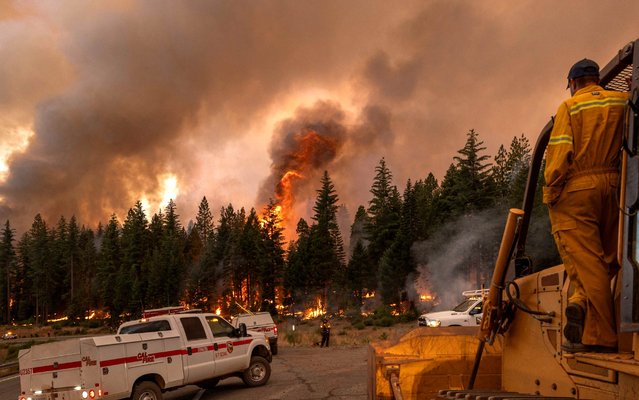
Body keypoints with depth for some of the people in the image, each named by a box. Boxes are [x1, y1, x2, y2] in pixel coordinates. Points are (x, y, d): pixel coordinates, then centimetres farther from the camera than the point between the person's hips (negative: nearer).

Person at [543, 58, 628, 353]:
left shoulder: (570, 106, -1)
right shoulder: (622, 101, 9)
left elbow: (559, 153, -10)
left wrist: (551, 193, -5)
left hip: (577, 188, -3)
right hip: (611, 185, 4)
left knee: (585, 260, -4)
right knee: (608, 258, 13)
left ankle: (600, 337, -9)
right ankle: (581, 303, -6)